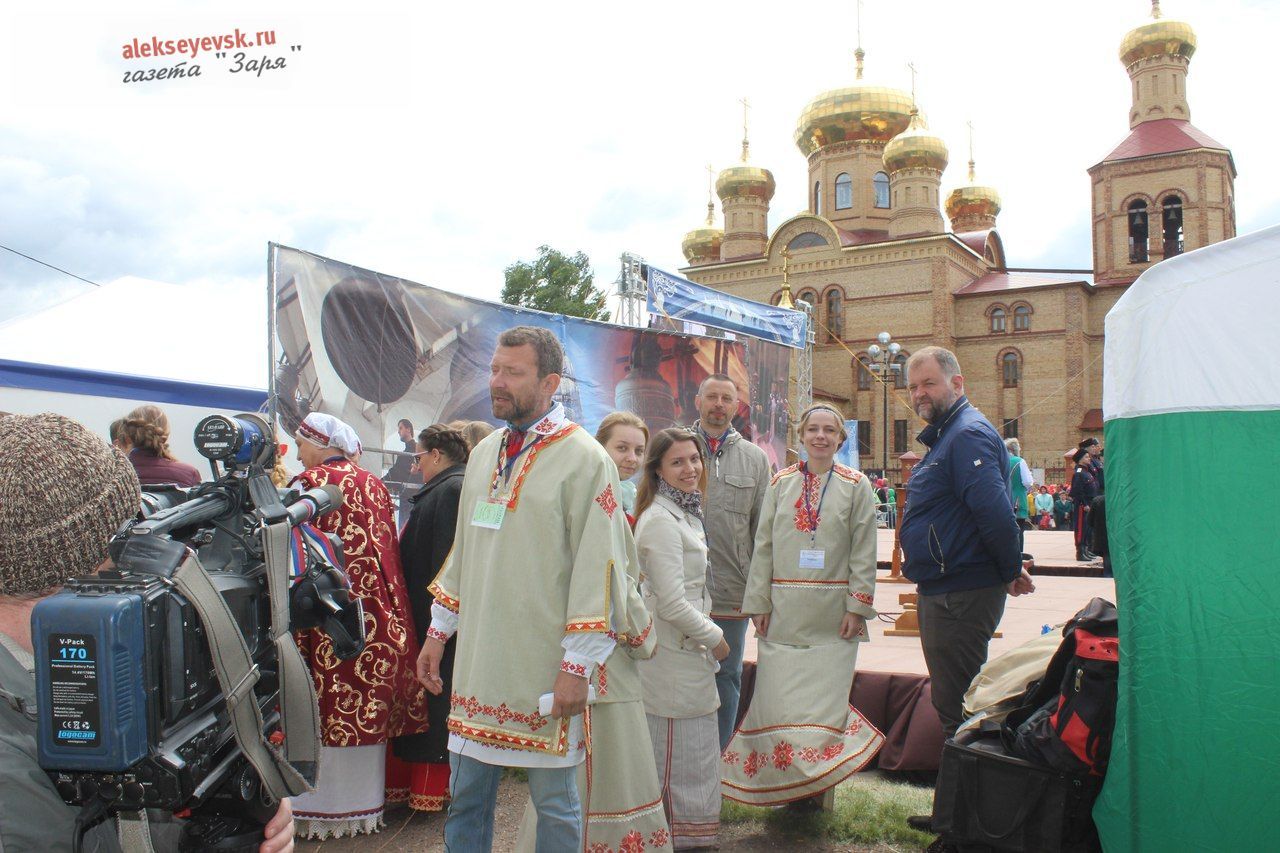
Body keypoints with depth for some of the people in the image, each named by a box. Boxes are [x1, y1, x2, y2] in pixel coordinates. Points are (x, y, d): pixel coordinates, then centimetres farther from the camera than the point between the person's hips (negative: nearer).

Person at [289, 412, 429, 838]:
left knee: (327, 709, 2)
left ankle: (321, 810, 10)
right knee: (369, 707, 11)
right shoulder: (374, 485, 11)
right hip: (379, 614, 6)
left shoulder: (308, 483, -5)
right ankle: (366, 804, 22)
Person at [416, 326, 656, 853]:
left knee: (554, 802, 9)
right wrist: (438, 632, 16)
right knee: (465, 796, 15)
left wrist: (578, 665, -16)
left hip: (545, 668, -6)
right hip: (478, 661, 6)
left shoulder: (584, 459, -11)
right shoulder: (485, 453, 11)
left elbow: (598, 568, -14)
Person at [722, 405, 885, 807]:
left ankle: (818, 787, 15)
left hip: (833, 615, -1)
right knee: (777, 698, -1)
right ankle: (784, 787, 16)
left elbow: (864, 551, 1)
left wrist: (857, 607, -7)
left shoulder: (856, 486, 5)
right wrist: (759, 603, 1)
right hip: (783, 610, 2)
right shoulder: (780, 483, 9)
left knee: (826, 698, -1)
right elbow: (763, 546, 7)